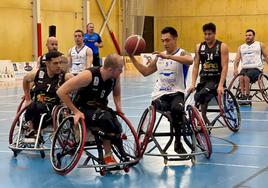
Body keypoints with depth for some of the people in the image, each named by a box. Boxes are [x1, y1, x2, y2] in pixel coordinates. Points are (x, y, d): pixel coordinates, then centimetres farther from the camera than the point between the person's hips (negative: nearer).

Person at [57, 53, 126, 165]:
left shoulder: (115, 77, -9)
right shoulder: (88, 75, -26)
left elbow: (116, 93, 16)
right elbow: (61, 92, -23)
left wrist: (118, 106, -4)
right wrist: (76, 112, -23)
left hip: (100, 109, 5)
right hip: (83, 110, -5)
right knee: (105, 118, -34)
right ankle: (108, 155, -22)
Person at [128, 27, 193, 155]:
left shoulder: (182, 53, -2)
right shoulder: (159, 56, 18)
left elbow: (190, 60, -28)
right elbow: (145, 71, 26)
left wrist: (168, 56, -36)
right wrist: (132, 57, 16)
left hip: (176, 93, -5)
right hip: (159, 94, 5)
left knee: (177, 108, -35)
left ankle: (178, 142, -17)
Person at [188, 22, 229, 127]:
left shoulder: (222, 46, -4)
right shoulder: (199, 47, 8)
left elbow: (224, 67, -10)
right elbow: (196, 66, 7)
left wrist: (221, 85, -21)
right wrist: (193, 84, -3)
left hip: (217, 79, -5)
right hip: (204, 79, 5)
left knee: (200, 96, -27)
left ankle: (203, 119, -12)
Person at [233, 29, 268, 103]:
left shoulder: (260, 45, 15)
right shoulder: (241, 47, 19)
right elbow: (237, 59, 10)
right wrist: (235, 69, -9)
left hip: (256, 68, -3)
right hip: (245, 68, 3)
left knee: (246, 77, -33)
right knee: (241, 78, -31)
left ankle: (247, 95, -26)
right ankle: (243, 95, -31)